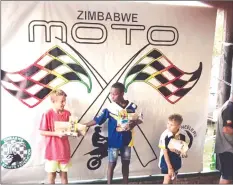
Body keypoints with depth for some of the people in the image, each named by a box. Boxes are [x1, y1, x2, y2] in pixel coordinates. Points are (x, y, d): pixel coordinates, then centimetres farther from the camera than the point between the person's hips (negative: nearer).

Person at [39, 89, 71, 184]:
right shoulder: (47, 114, -13)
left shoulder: (67, 114, -1)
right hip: (52, 150, -3)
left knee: (64, 173, 14)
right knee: (52, 174, 10)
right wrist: (57, 134, -21)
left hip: (64, 149, 3)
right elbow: (42, 132, -11)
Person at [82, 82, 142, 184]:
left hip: (127, 140, 2)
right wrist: (83, 125, -14)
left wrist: (133, 123, -23)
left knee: (126, 163, 15)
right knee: (112, 164, 6)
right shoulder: (109, 108, -11)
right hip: (114, 141, -2)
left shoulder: (132, 106, -7)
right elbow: (97, 120, -8)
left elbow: (140, 119, -3)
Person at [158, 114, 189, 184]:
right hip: (166, 160, -4)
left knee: (173, 177, 23)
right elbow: (165, 152, -21)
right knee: (167, 179, -4)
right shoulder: (165, 135, -28)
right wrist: (169, 167, -18)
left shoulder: (183, 134, -18)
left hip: (177, 159, 4)